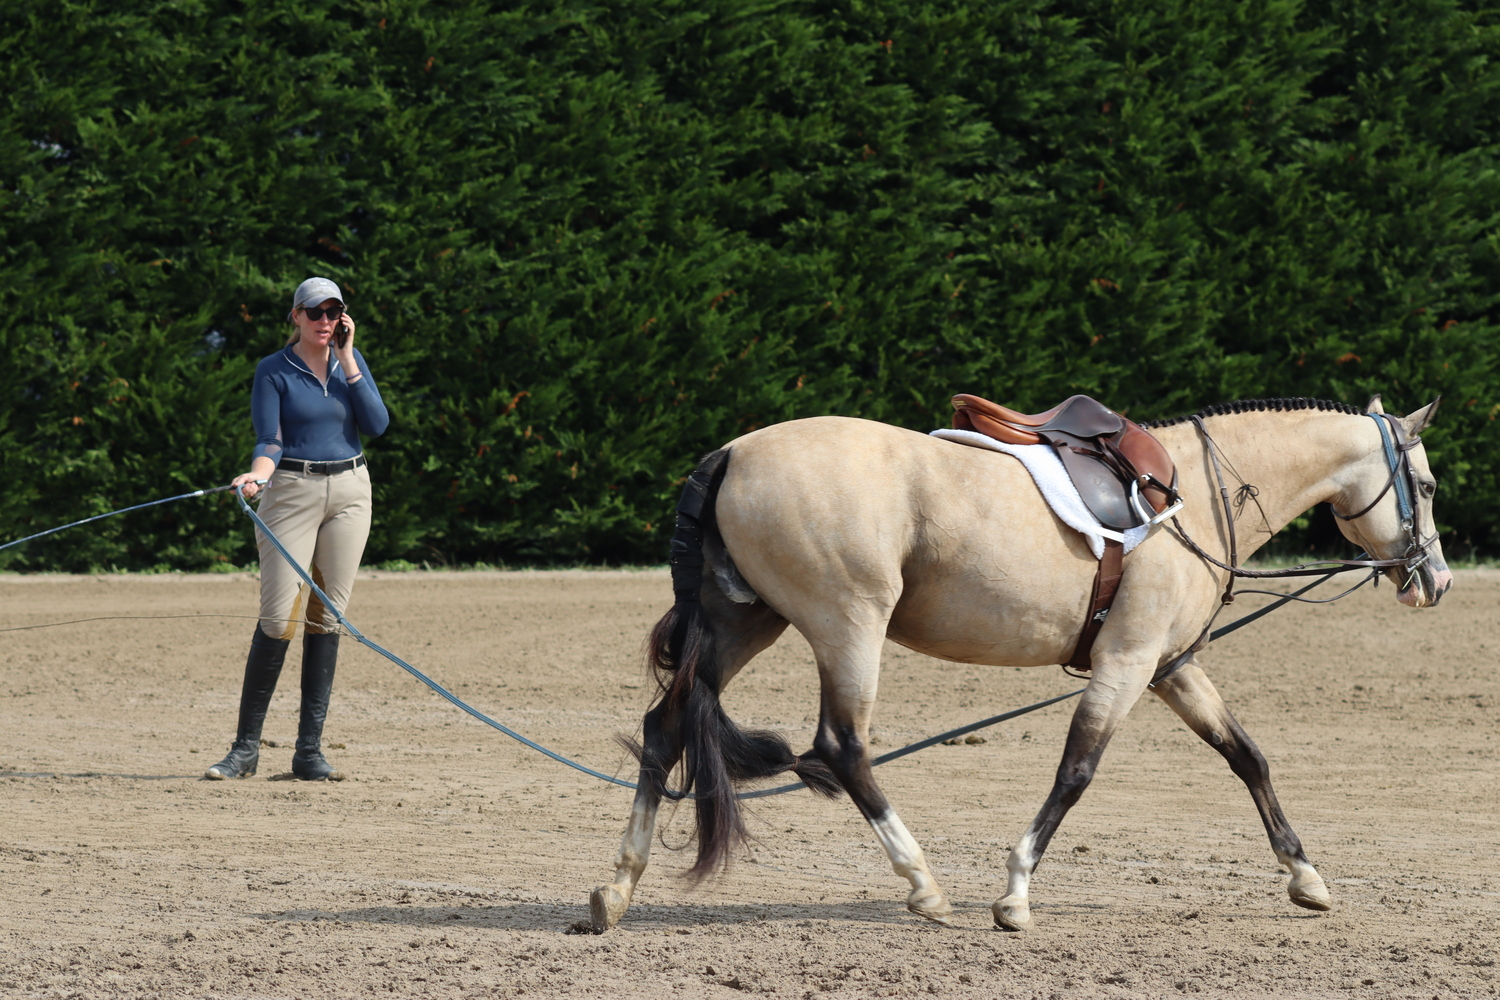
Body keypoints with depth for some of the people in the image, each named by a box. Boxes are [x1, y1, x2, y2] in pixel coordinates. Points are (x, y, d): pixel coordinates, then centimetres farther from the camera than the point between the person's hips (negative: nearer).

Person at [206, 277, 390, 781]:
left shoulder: (350, 361, 10)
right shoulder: (273, 371, -1)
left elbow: (376, 424, -2)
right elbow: (270, 440, -8)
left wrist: (346, 357, -4)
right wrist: (256, 474, -29)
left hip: (349, 493, 4)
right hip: (291, 492, -4)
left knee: (327, 617, 1)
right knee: (278, 617, -12)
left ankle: (310, 750, 4)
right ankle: (246, 748, -7)